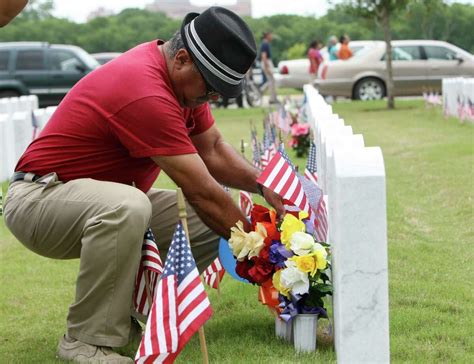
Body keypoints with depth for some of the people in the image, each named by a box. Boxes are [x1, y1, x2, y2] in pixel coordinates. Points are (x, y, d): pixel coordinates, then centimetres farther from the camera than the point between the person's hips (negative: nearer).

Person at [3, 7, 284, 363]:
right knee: (127, 206, -40)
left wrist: (263, 186, -6)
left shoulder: (184, 77, -1)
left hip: (110, 202, 9)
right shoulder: (146, 93, -30)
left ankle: (135, 310, 9)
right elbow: (201, 192, -26)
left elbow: (212, 150, 10)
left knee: (211, 221, -3)